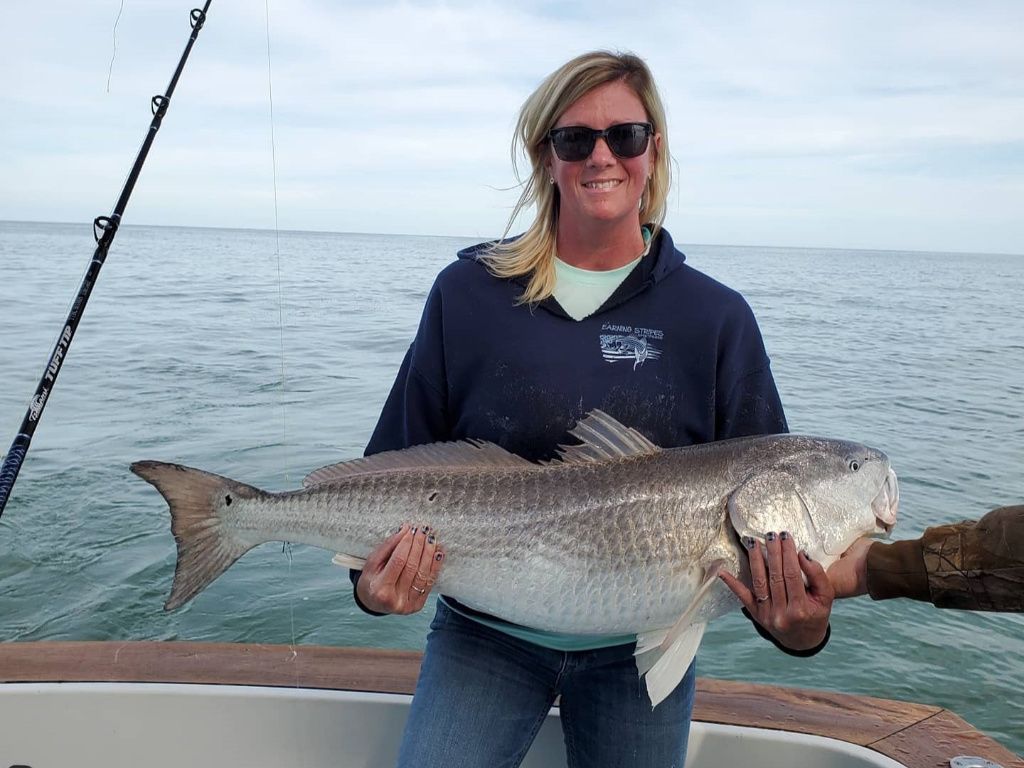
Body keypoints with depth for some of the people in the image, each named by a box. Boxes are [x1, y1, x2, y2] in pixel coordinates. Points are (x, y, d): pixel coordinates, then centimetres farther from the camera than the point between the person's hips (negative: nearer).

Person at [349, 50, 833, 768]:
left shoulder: (718, 318, -6)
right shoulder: (468, 294, -5)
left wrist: (800, 626, -23)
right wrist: (376, 582, -17)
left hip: (640, 648, 1)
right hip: (486, 634, 0)